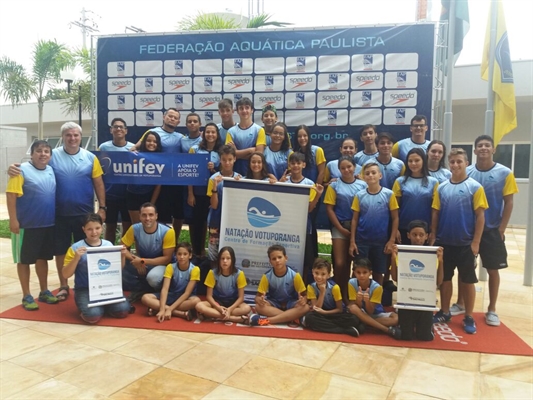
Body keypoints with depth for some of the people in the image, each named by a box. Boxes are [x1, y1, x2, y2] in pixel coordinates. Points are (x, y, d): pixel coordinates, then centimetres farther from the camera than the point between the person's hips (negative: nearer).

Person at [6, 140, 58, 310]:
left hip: (48, 224, 6)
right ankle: (26, 296, 17)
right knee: (24, 260, 6)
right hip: (27, 225, -5)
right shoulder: (22, 170, -10)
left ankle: (44, 291, 28)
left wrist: (55, 217, 14)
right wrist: (13, 219, -17)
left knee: (43, 258, 16)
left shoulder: (52, 171, 8)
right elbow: (11, 195, -13)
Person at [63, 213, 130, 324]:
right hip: (84, 289, -3)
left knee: (123, 310, -19)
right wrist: (76, 258, -20)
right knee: (93, 315, -30)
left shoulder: (108, 245, 6)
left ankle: (103, 305, 12)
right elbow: (66, 275, -6)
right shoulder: (75, 248, -5)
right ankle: (89, 306, 7)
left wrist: (122, 256, -5)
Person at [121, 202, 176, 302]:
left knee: (153, 277, -38)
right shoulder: (134, 229, -15)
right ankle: (148, 289, -8)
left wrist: (143, 261, -25)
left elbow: (167, 258, -19)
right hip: (140, 262, 4)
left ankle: (142, 290, -1)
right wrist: (136, 260, -24)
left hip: (160, 264, -3)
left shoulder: (167, 232, -23)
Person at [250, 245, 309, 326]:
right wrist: (259, 300, -35)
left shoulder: (294, 275, -15)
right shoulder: (267, 276, -13)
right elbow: (258, 296, -9)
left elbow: (304, 295, -9)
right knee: (258, 307, -31)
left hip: (290, 304, 0)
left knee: (305, 308, -33)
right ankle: (292, 318, -27)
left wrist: (303, 300, -34)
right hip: (274, 305, 0)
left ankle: (267, 320, -34)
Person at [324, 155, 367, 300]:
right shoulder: (334, 185, 1)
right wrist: (341, 228, -7)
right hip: (340, 227, -1)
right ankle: (340, 295, 10)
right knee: (340, 263, -5)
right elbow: (329, 209, -2)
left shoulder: (363, 185, 2)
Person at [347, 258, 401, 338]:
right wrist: (358, 299, -37)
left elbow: (370, 311, -19)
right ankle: (388, 330, -32)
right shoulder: (352, 283, -17)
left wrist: (367, 301, -39)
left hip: (376, 314, 0)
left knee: (396, 318, -27)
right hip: (362, 314, 1)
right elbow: (357, 307, -16)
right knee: (352, 307, -34)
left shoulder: (376, 287, -20)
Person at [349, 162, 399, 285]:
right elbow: (355, 219, 3)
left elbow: (395, 218, -1)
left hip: (381, 241, -1)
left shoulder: (389, 194, -4)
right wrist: (352, 241, -1)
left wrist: (391, 240, -5)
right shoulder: (359, 195, 0)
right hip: (361, 240, 1)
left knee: (378, 272, 12)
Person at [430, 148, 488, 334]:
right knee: (445, 278, 13)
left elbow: (480, 216, -6)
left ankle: (469, 317, 21)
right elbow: (435, 214, 6)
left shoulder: (475, 187, -5)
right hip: (444, 242, 3)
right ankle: (444, 312, 27)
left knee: (468, 281, 8)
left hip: (466, 243, -3)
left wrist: (476, 241, -10)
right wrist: (432, 236, 2)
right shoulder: (442, 187, 4)